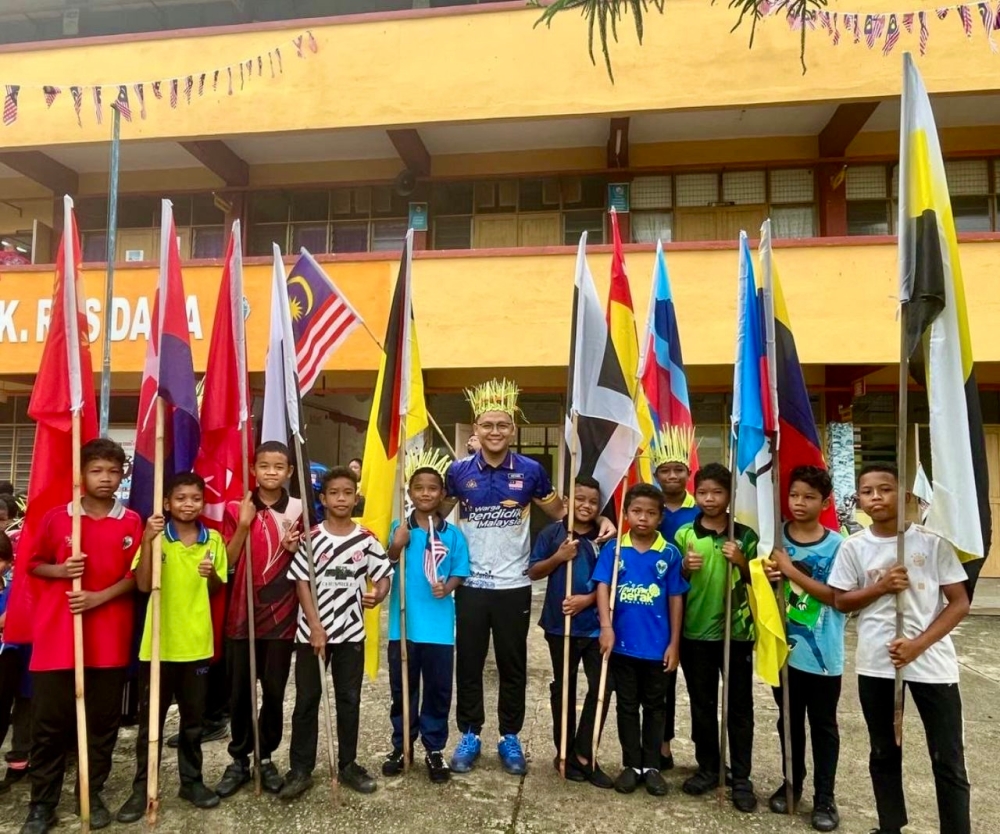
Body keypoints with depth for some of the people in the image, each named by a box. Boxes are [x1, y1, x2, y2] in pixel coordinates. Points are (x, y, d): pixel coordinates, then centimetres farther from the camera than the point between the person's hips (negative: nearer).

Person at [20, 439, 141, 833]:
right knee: (49, 722, 7)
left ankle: (93, 793, 25)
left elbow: (135, 578, -1)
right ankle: (42, 802, 22)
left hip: (109, 639, 0)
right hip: (57, 636, 0)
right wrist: (61, 570, -11)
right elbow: (34, 565, 9)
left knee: (103, 720, 9)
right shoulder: (56, 518, 1)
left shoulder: (131, 523, 0)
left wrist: (98, 598, -14)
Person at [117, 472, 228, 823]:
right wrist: (147, 540, -25)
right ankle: (142, 787, 22)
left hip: (197, 642, 2)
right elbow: (143, 584, -15)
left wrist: (212, 575, -15)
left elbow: (218, 589, 8)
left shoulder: (214, 539, 2)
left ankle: (191, 780, 28)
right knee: (150, 718, 9)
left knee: (193, 718, 14)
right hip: (158, 642, -2)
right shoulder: (155, 536, -4)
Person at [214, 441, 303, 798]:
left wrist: (295, 549, -12)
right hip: (242, 614, 0)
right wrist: (244, 524, -16)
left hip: (282, 614, 1)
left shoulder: (298, 510, 1)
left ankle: (266, 758, 25)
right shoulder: (237, 509, -2)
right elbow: (227, 562, -6)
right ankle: (239, 760, 25)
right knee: (240, 692, 8)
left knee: (274, 691, 8)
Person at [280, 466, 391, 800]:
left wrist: (377, 596, -17)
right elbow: (301, 583, -7)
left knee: (349, 699, 11)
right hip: (312, 631, -1)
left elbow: (383, 575, 5)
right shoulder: (312, 537, -6)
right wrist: (315, 627, -13)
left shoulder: (366, 540, -1)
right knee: (307, 699, 7)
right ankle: (300, 769, 19)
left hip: (351, 632, 2)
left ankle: (348, 765, 25)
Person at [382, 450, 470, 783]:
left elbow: (459, 574, 1)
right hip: (403, 624, 0)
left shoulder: (453, 534, -2)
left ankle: (435, 750, 26)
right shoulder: (399, 529, -3)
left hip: (439, 626, 0)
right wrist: (395, 548, -30)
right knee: (402, 690, 14)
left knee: (438, 690, 10)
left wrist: (448, 586, -19)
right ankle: (400, 747, 30)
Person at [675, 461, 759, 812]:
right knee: (702, 705, 12)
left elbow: (757, 583, 5)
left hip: (737, 631, -1)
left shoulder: (746, 536, 0)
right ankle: (708, 768, 27)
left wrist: (741, 562, -13)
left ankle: (741, 778, 19)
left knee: (740, 706, 8)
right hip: (695, 631, 1)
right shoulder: (684, 534, 0)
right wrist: (685, 568, -14)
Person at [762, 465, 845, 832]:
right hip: (783, 647, 3)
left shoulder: (837, 545, -9)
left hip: (822, 654, -3)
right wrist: (769, 577, -16)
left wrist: (792, 571, -20)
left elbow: (836, 596, -16)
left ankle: (824, 797, 26)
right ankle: (791, 783, 35)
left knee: (823, 726, 12)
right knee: (788, 722, 18)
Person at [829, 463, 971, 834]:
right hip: (875, 664, 2)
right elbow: (840, 601, 3)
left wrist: (918, 645, -15)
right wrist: (880, 587, -14)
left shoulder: (933, 542, -7)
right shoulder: (853, 547, -2)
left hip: (931, 662, -2)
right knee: (884, 754, 15)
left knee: (948, 761, 6)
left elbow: (960, 602, -5)